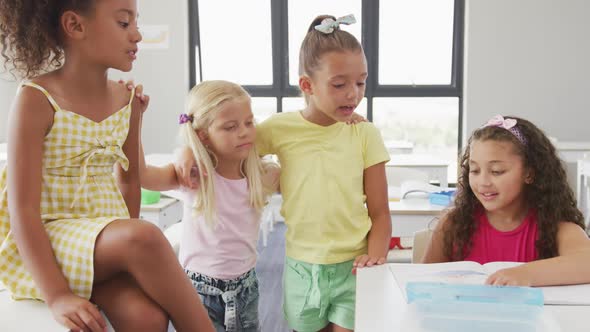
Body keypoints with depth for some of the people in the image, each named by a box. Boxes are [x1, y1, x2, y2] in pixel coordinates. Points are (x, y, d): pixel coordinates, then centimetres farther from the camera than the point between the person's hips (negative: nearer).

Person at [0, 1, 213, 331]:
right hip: (44, 244, -4)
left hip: (105, 234, 5)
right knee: (144, 238, -32)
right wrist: (57, 296, -24)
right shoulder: (37, 99, -12)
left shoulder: (128, 100, 5)